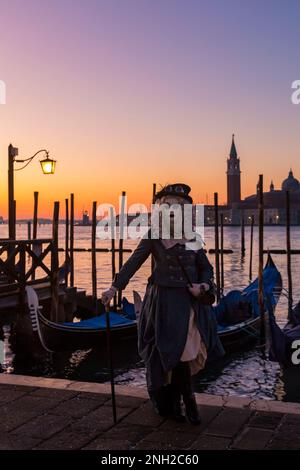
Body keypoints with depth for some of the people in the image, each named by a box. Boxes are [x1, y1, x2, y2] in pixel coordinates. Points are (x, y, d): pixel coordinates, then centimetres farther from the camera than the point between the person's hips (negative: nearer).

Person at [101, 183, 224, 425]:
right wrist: (114, 288, -14)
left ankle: (170, 405, 26)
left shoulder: (191, 238, 6)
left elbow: (206, 268, 11)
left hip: (188, 302, 3)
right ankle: (189, 404, 14)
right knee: (177, 353, -2)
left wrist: (203, 286, -9)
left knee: (173, 356, 10)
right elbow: (133, 263, -6)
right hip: (163, 301, -3)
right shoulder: (154, 236, -2)